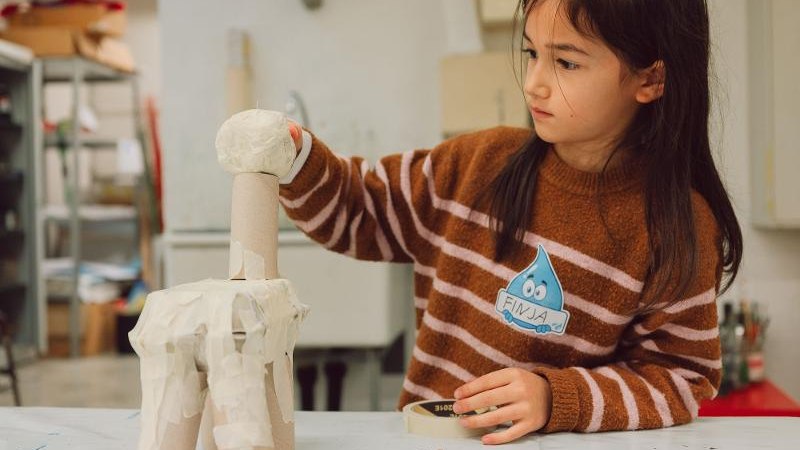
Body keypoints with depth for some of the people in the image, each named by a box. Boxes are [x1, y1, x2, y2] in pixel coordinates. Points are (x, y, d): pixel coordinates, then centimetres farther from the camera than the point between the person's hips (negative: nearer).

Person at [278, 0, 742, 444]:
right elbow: (360, 212, 13)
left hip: (555, 443, -3)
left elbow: (681, 377, -6)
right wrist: (297, 157, -5)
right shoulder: (481, 162, 1)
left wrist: (556, 399, -19)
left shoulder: (679, 225, -10)